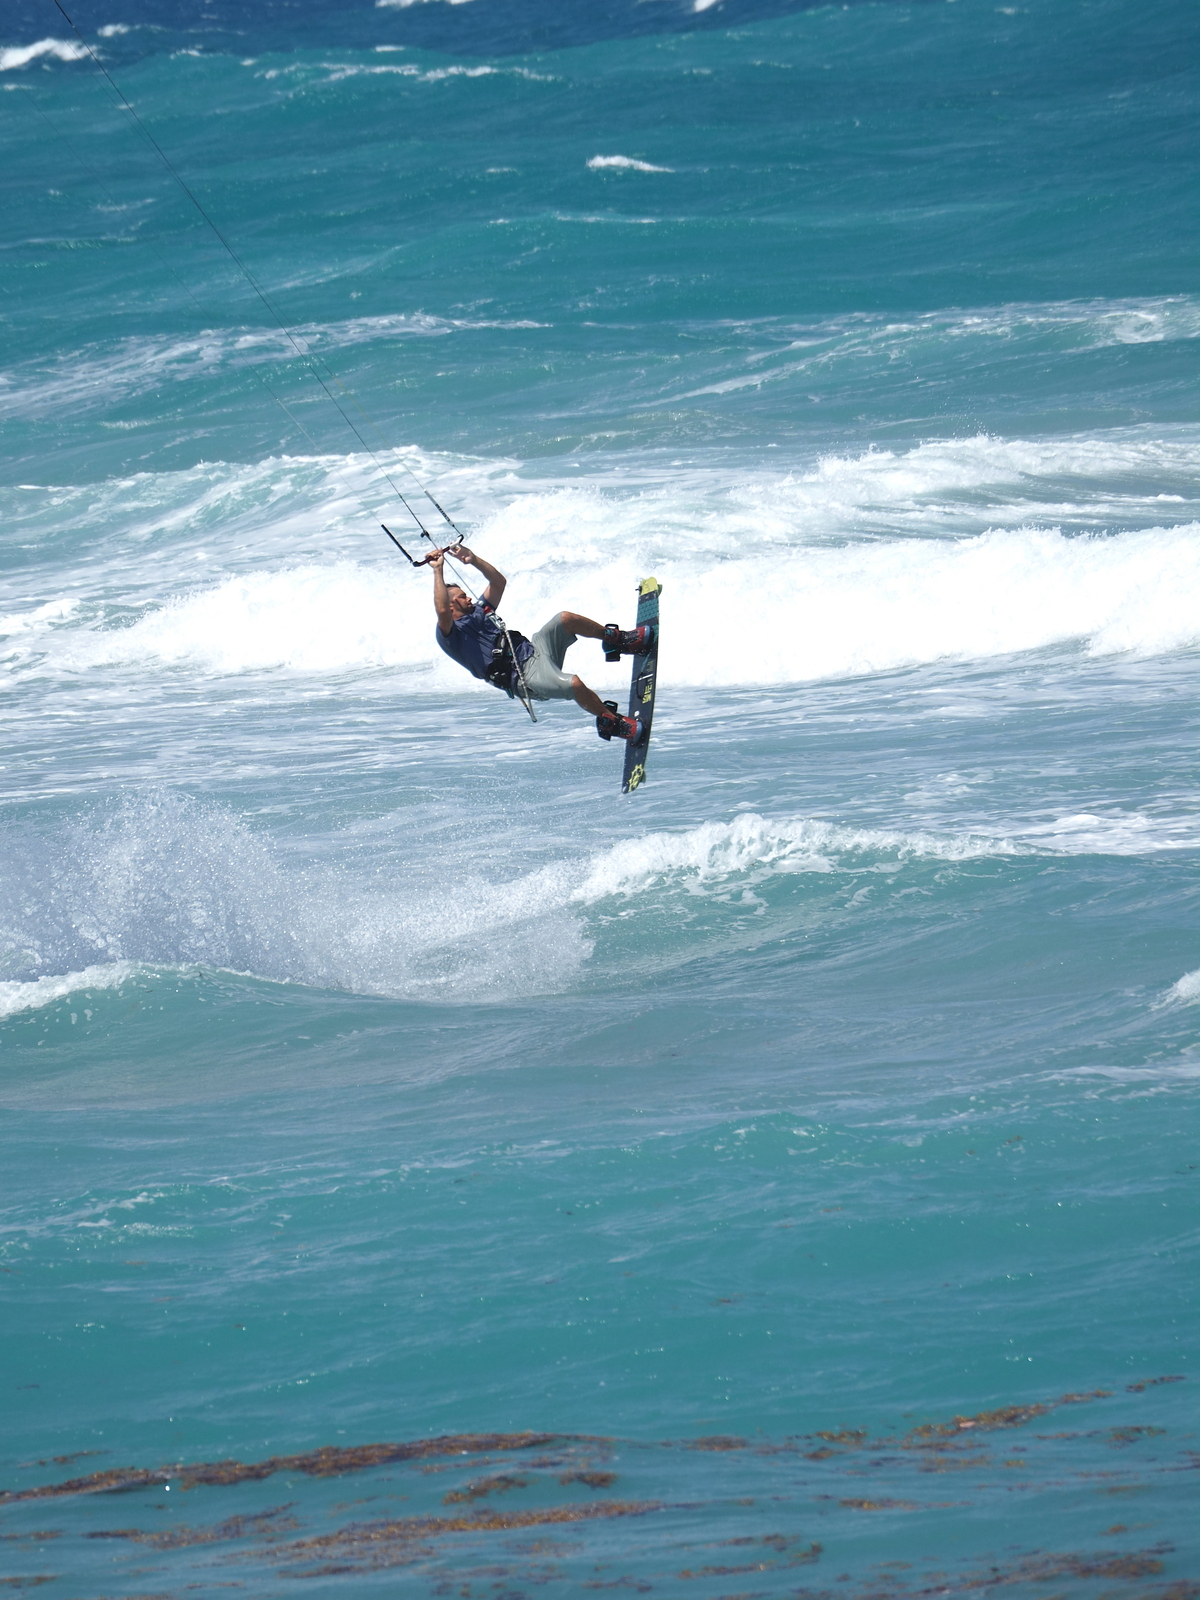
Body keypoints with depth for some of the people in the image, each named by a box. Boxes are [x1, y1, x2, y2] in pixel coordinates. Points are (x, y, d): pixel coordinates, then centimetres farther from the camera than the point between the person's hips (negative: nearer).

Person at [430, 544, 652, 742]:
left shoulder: (477, 612, 21)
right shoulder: (449, 634, -5)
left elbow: (499, 582, 24)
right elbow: (442, 611, -26)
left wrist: (473, 560, 13)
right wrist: (438, 570, -21)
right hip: (524, 674, -9)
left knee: (565, 619, -5)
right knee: (574, 684, -31)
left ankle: (617, 640, 14)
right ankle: (611, 723, -13)